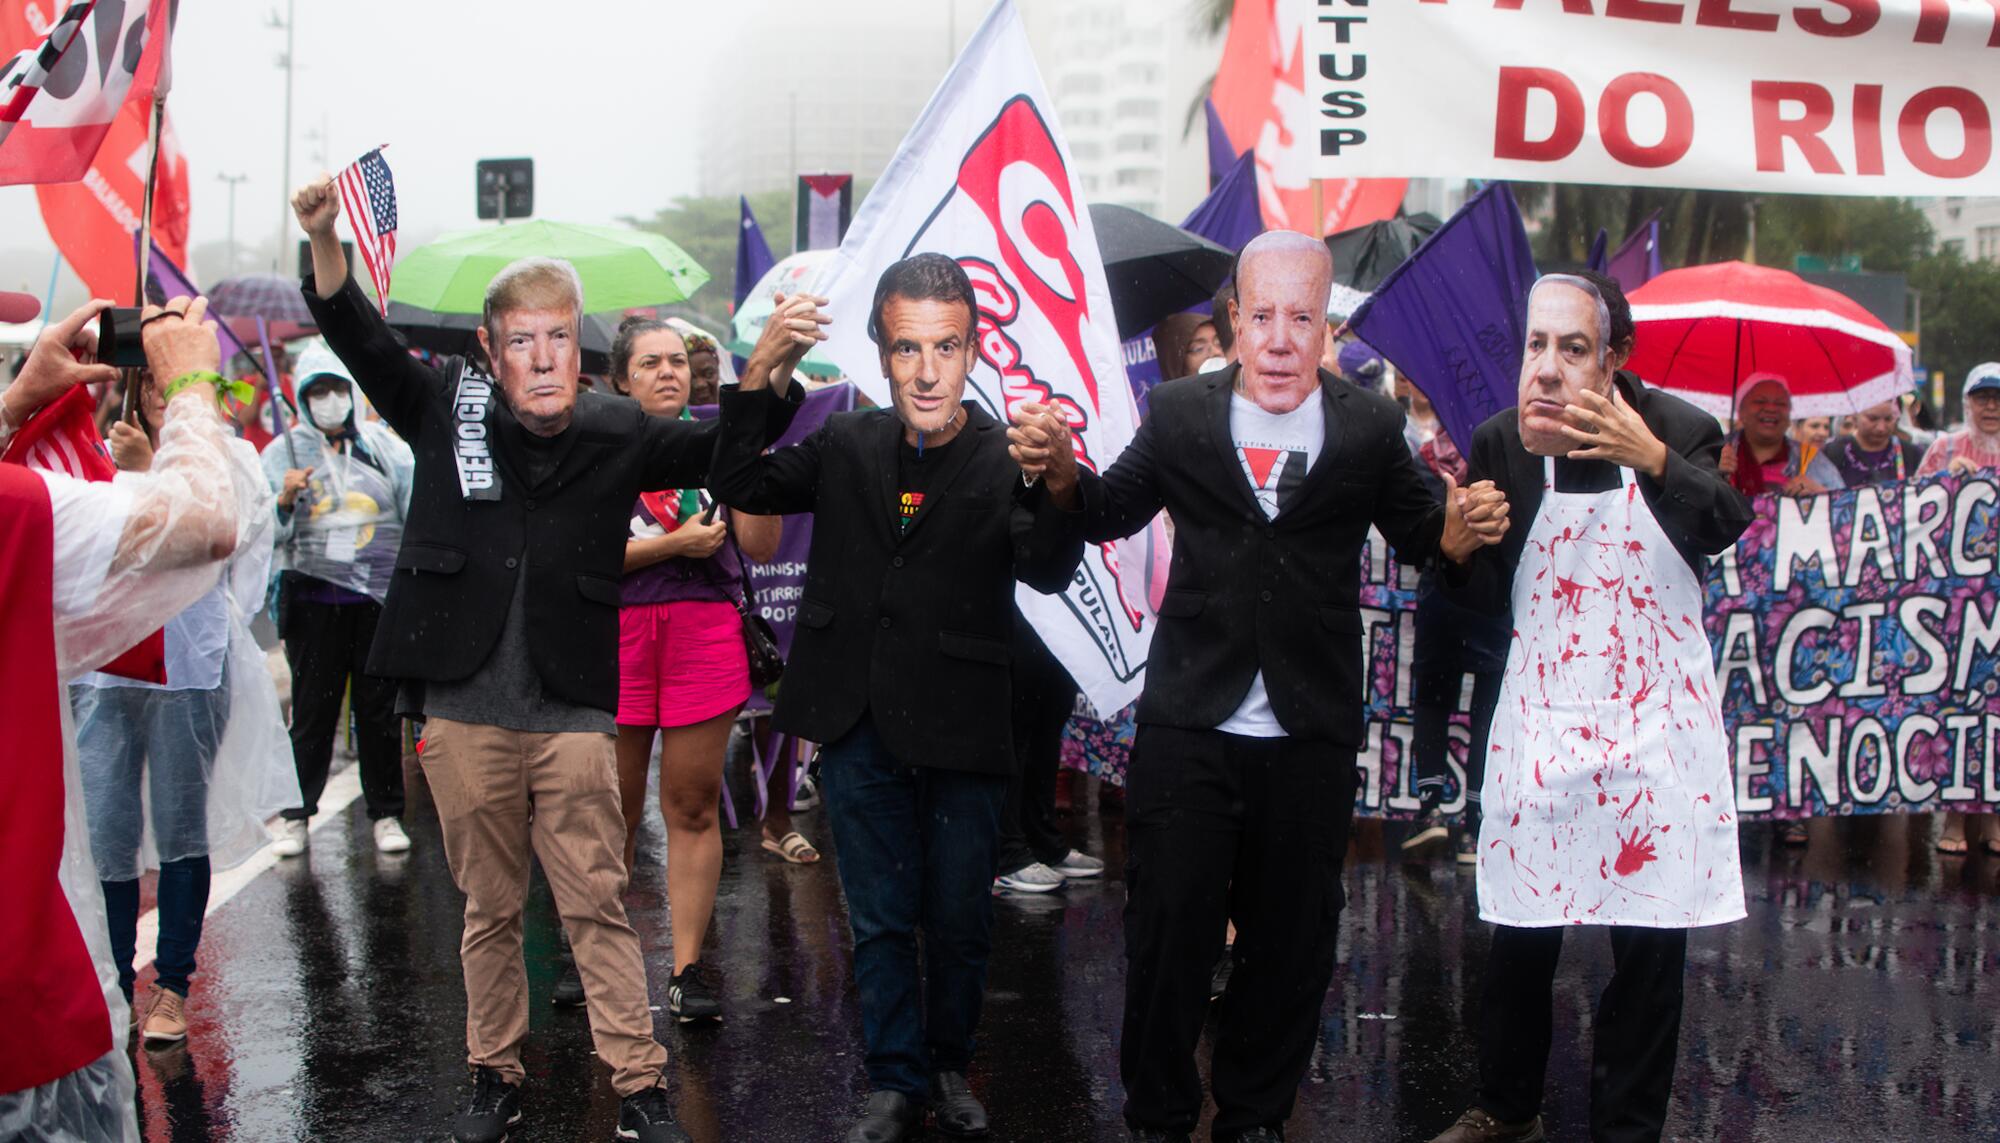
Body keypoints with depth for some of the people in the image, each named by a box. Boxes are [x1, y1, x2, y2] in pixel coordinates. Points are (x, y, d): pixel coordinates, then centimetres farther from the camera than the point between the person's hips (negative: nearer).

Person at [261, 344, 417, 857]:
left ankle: (386, 814, 15)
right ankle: (297, 815, 12)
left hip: (381, 597, 1)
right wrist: (285, 502, -16)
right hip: (313, 598, -1)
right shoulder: (284, 452, 6)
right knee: (312, 709, 2)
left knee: (380, 709, 6)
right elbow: (268, 535, 2)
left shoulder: (385, 444, 8)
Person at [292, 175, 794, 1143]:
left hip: (573, 715, -1)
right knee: (488, 908, 13)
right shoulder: (448, 408, 1)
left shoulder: (618, 435, 1)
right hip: (464, 711, 1)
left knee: (598, 905, 3)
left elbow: (726, 443, 3)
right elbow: (360, 340, -6)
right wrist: (324, 242, -23)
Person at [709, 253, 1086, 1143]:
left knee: (959, 921, 11)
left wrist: (1059, 486, -47)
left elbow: (1048, 572, -24)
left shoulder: (1007, 460, -9)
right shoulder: (849, 446, 4)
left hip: (960, 734, -2)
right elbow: (740, 487, -1)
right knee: (881, 921, 13)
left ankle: (950, 1067, 34)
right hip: (859, 729, 2)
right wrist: (761, 376, -17)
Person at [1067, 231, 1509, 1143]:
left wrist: (1463, 529, -12)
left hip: (1311, 738, 1)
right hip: (1188, 731, 0)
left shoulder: (1370, 428, 2)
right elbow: (1108, 515, 12)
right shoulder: (1180, 416, 2)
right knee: (1169, 932, 5)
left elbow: (1419, 536, 10)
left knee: (1291, 943, 12)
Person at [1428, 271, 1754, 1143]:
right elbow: (1482, 595, -6)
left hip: (1656, 725, -1)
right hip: (1541, 720, 1)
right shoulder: (1501, 442, -1)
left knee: (1651, 940, 5)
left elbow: (1728, 525, -23)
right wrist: (1523, 465, -17)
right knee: (1519, 933, 9)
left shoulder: (1676, 428, -5)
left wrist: (1653, 458, -38)